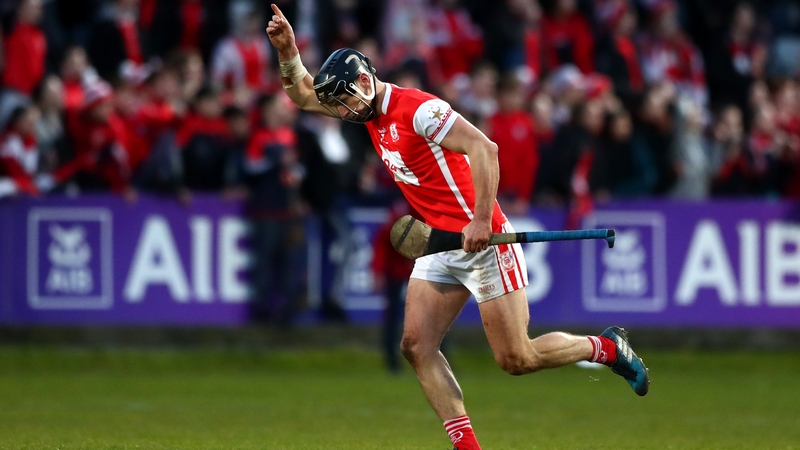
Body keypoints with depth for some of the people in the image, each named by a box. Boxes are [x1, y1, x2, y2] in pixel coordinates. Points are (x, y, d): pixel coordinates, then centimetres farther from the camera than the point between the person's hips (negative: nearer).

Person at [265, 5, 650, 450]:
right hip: (439, 247, 9)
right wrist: (288, 50, -4)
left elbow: (484, 148, -27)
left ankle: (607, 347, 17)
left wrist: (481, 220, -31)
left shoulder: (418, 109, -19)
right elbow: (304, 95, 15)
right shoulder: (370, 109, 8)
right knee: (416, 346, -5)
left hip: (483, 242, -9)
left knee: (517, 359, -6)